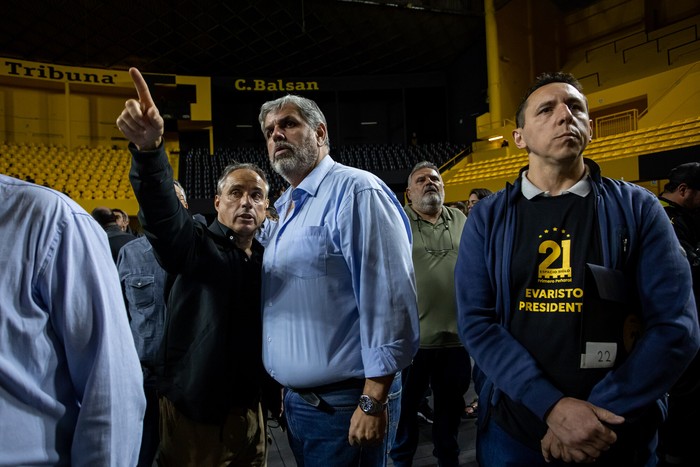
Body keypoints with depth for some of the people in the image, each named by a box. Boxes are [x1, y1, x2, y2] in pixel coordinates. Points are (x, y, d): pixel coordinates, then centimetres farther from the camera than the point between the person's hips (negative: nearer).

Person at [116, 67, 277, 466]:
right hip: (194, 413, -4)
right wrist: (150, 149, -48)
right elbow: (164, 214, -31)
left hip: (250, 411, 5)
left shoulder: (267, 261, 5)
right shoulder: (195, 246, -9)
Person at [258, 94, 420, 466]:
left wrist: (373, 402, -21)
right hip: (296, 400, 8)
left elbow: (390, 300, -22)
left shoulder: (355, 191, -16)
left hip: (344, 404, -8)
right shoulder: (287, 209, 12)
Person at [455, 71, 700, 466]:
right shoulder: (487, 218, -2)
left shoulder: (637, 208, -2)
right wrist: (552, 406, -19)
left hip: (617, 435, 1)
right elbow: (476, 322, -9)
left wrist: (601, 413, -14)